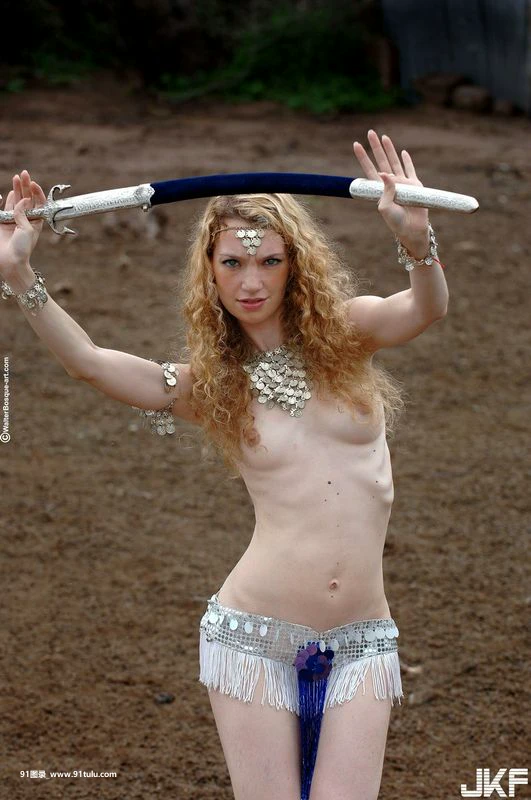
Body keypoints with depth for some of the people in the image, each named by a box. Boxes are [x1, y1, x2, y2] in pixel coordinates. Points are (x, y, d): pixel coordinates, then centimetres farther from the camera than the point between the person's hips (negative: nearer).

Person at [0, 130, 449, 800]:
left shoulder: (347, 332, 4)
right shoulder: (207, 384, 3)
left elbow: (425, 310, -17)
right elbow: (86, 360, -10)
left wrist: (416, 239, -39)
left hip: (360, 644, 1)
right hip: (255, 636, -1)